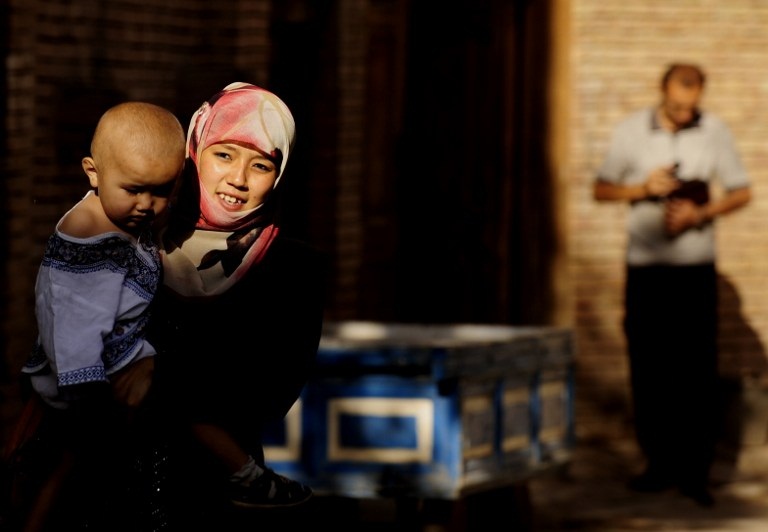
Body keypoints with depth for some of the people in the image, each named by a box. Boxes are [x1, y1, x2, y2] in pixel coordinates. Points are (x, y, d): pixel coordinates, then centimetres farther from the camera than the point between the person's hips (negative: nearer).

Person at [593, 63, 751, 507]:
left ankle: (695, 470, 1)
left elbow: (741, 192, 5)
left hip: (696, 268, -1)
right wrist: (643, 188, -12)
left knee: (698, 370, -4)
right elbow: (602, 189, 7)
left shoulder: (715, 131, 1)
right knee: (648, 368, 3)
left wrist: (700, 214, -12)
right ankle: (660, 465, 13)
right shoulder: (632, 131, 2)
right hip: (645, 266, 1)